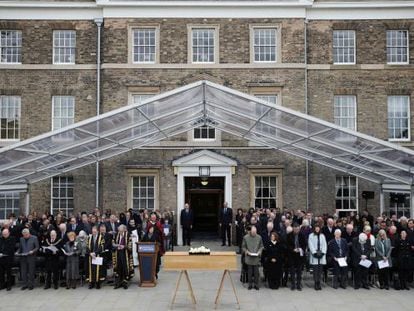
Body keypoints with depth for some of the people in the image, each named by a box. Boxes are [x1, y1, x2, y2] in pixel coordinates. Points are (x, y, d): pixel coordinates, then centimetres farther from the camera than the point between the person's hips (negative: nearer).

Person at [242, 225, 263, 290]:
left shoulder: (259, 237, -2)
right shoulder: (246, 237, -5)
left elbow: (261, 246, 8)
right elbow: (243, 247, 3)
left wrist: (259, 252, -9)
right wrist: (247, 252, -13)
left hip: (256, 258, 0)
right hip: (249, 258, 0)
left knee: (256, 272, 3)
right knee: (250, 272, 6)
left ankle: (256, 285, 15)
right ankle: (250, 284, 18)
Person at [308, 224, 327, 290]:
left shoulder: (322, 236, 12)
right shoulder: (311, 236, 2)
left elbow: (324, 244, 7)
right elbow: (310, 245, -4)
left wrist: (322, 252, -6)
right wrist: (315, 252, -12)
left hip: (321, 255, 3)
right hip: (314, 255, -3)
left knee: (320, 269, 1)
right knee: (315, 269, -5)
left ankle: (319, 283, 7)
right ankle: (316, 283, -1)